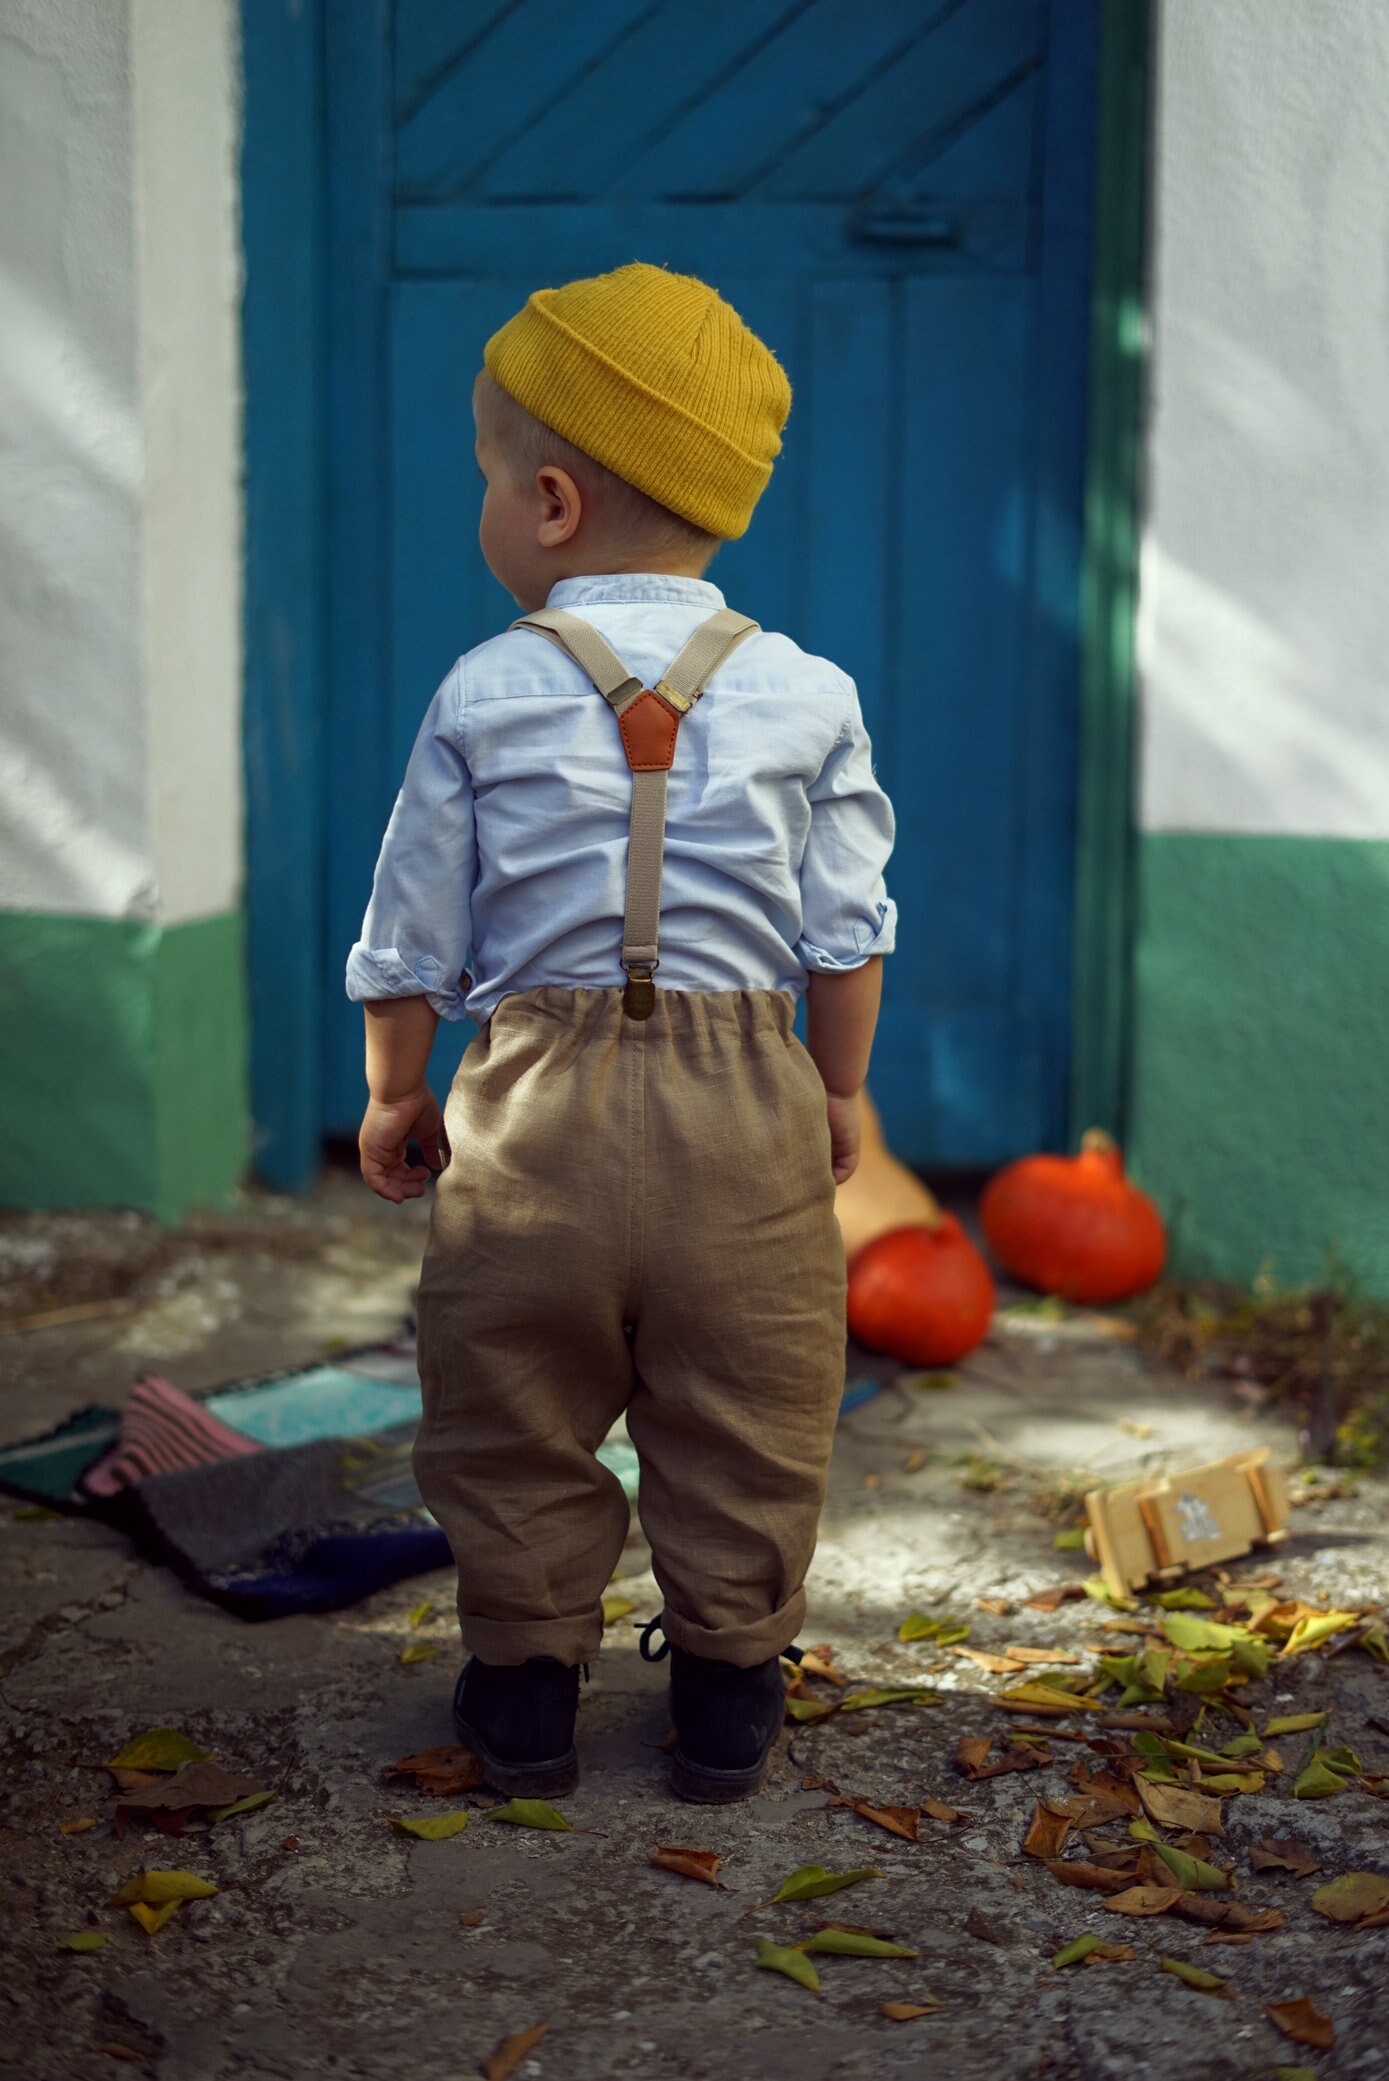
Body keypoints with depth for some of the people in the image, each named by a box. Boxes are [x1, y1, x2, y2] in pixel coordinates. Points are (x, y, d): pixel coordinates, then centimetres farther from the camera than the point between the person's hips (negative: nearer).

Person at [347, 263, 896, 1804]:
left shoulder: (484, 694, -3)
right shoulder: (804, 693, 1)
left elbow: (412, 934, 2)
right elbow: (846, 930, 5)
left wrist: (393, 1097, 16)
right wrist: (841, 1095, 18)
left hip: (537, 1084, -1)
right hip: (744, 1095, 1)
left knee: (514, 1403, 15)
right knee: (739, 1412, 14)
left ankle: (524, 1679, 25)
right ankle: (727, 1687, 24)